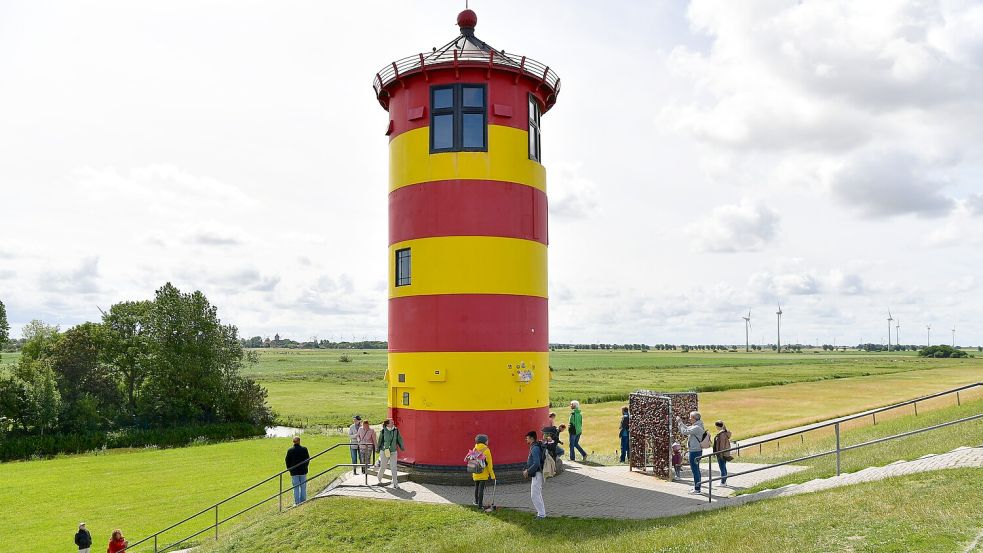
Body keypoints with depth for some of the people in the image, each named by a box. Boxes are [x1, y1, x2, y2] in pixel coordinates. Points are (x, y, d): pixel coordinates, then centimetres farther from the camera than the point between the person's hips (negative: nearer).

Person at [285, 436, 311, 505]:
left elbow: (287, 461, 0)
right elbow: (308, 459, 1)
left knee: (296, 487, 5)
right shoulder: (304, 449, -6)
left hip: (294, 472, 0)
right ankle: (303, 501, 11)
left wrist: (289, 469, 14)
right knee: (303, 487, 9)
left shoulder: (290, 450, -6)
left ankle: (297, 502, 4)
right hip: (303, 471, 0)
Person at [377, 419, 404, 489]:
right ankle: (379, 480, 38)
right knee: (383, 467, 12)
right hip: (384, 451, -1)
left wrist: (401, 447, 16)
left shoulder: (396, 430, -5)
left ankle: (395, 483, 2)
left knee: (393, 468, -3)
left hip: (393, 452, 1)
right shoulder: (383, 431, -11)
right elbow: (380, 441, 2)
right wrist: (377, 449, 13)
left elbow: (399, 439, 7)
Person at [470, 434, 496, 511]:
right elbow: (489, 463, -12)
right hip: (484, 473, -5)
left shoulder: (475, 450, 2)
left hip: (476, 473, 5)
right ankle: (480, 505, -2)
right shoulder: (486, 450, -13)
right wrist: (492, 475, -7)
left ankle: (476, 501, 34)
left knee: (476, 487, 21)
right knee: (481, 488, -2)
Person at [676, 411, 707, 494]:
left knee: (695, 470, -6)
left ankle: (697, 489, -2)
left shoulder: (697, 427, -19)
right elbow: (686, 429, 22)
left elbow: (685, 431, -23)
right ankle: (696, 486, 26)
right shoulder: (694, 426, 12)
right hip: (696, 451, 11)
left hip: (695, 451, -11)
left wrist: (680, 422, -13)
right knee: (696, 469, 17)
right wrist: (680, 422, 12)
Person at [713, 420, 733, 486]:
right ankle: (724, 481, 24)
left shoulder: (722, 434, -20)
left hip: (722, 453, -10)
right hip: (725, 453, 10)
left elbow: (722, 445, -21)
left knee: (722, 468, -4)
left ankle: (723, 482, 1)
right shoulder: (724, 433, 11)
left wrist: (720, 454, -19)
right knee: (723, 467, 16)